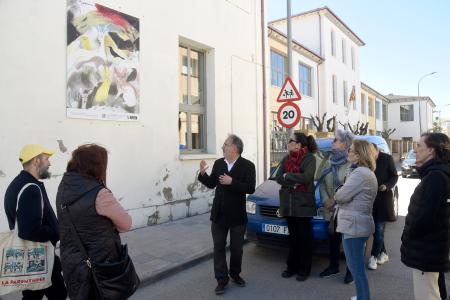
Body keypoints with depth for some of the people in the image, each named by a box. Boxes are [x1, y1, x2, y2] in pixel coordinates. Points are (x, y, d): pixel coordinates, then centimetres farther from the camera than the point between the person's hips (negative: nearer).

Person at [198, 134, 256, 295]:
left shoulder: (247, 165, -10)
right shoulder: (218, 163, 3)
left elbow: (250, 188, -17)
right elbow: (211, 184, 9)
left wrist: (232, 182, -26)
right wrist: (203, 173, -8)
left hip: (237, 215, -3)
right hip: (219, 214, 3)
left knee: (236, 248, 13)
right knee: (219, 248, 7)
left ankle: (235, 274, 35)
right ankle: (222, 279, 18)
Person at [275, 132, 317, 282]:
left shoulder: (309, 158, -6)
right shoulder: (286, 159, 11)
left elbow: (306, 177, -21)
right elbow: (278, 177, 0)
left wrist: (287, 176, -10)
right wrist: (295, 182, -15)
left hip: (303, 204, -5)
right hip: (288, 203, 5)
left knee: (304, 237, 5)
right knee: (293, 236, 13)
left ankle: (304, 269, 17)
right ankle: (292, 266, 25)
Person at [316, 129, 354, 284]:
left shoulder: (352, 163, -13)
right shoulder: (328, 162, 7)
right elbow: (321, 183, 5)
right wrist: (327, 202, -7)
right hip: (331, 211, 6)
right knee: (333, 239, 17)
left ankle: (351, 270, 24)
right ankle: (333, 266, 33)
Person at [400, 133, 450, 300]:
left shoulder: (436, 176, -22)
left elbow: (424, 217, -27)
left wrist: (406, 238, -12)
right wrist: (410, 237, 11)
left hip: (426, 251, -10)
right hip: (432, 248, 10)